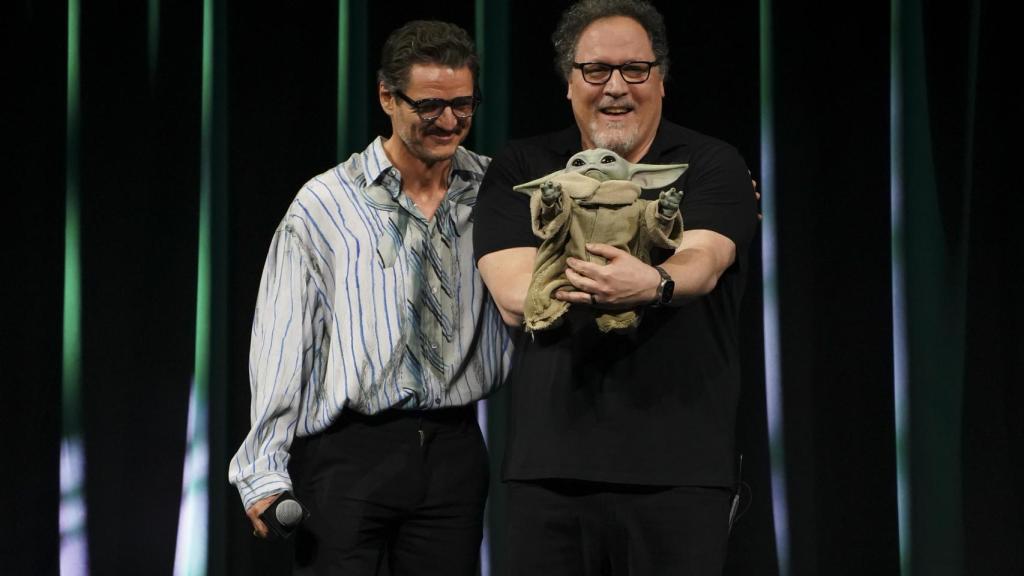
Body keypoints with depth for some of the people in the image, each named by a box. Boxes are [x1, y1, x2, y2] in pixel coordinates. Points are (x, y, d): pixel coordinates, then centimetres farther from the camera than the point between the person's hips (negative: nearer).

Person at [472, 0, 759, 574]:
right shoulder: (520, 171, 8)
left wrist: (653, 284, -39)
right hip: (549, 464, 2)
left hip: (678, 468, -1)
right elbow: (514, 298, -6)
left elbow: (703, 263, -16)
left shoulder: (714, 165, 4)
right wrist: (608, 282, -22)